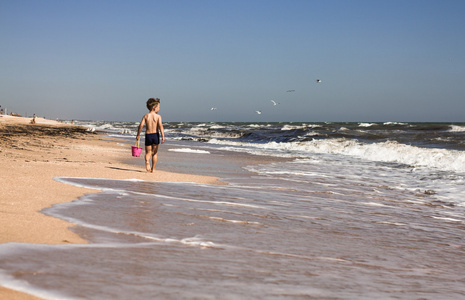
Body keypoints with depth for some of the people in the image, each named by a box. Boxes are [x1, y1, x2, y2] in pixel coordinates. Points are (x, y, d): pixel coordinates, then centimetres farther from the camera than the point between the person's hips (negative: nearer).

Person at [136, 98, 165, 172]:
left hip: (148, 135, 1)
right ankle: (153, 169, 17)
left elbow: (141, 125, -7)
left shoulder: (145, 116, 1)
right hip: (156, 135, -1)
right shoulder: (158, 116, -4)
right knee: (155, 153, 15)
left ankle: (147, 162, -23)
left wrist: (138, 135, 2)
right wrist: (163, 136, -18)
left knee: (148, 152, 10)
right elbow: (160, 125, -17)